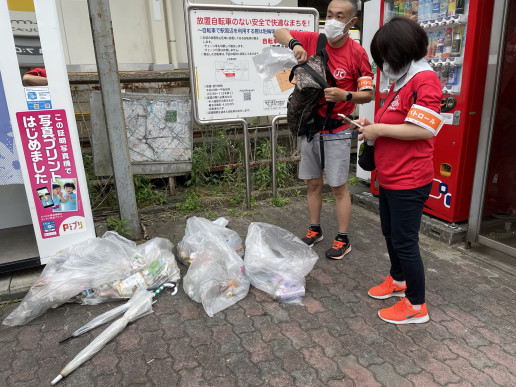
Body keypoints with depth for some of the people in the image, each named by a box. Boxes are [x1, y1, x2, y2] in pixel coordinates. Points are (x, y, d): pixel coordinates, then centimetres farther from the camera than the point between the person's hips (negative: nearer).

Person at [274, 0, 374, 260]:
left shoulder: (357, 53, -8)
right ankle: (314, 230, 30)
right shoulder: (312, 40, 1)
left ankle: (343, 240, 16)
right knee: (313, 182, 13)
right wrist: (294, 44, -14)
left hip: (336, 131, -4)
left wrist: (345, 95, -25)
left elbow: (368, 94, -5)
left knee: (338, 187, 2)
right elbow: (279, 32, 7)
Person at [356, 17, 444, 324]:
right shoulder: (401, 81, 14)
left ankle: (416, 306, 17)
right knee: (390, 233, 21)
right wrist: (372, 125, 5)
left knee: (405, 242, 0)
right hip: (389, 177, 10)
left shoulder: (425, 80, -16)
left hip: (409, 181, -10)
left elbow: (421, 129, -26)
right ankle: (398, 281, 42)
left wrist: (379, 130, -17)